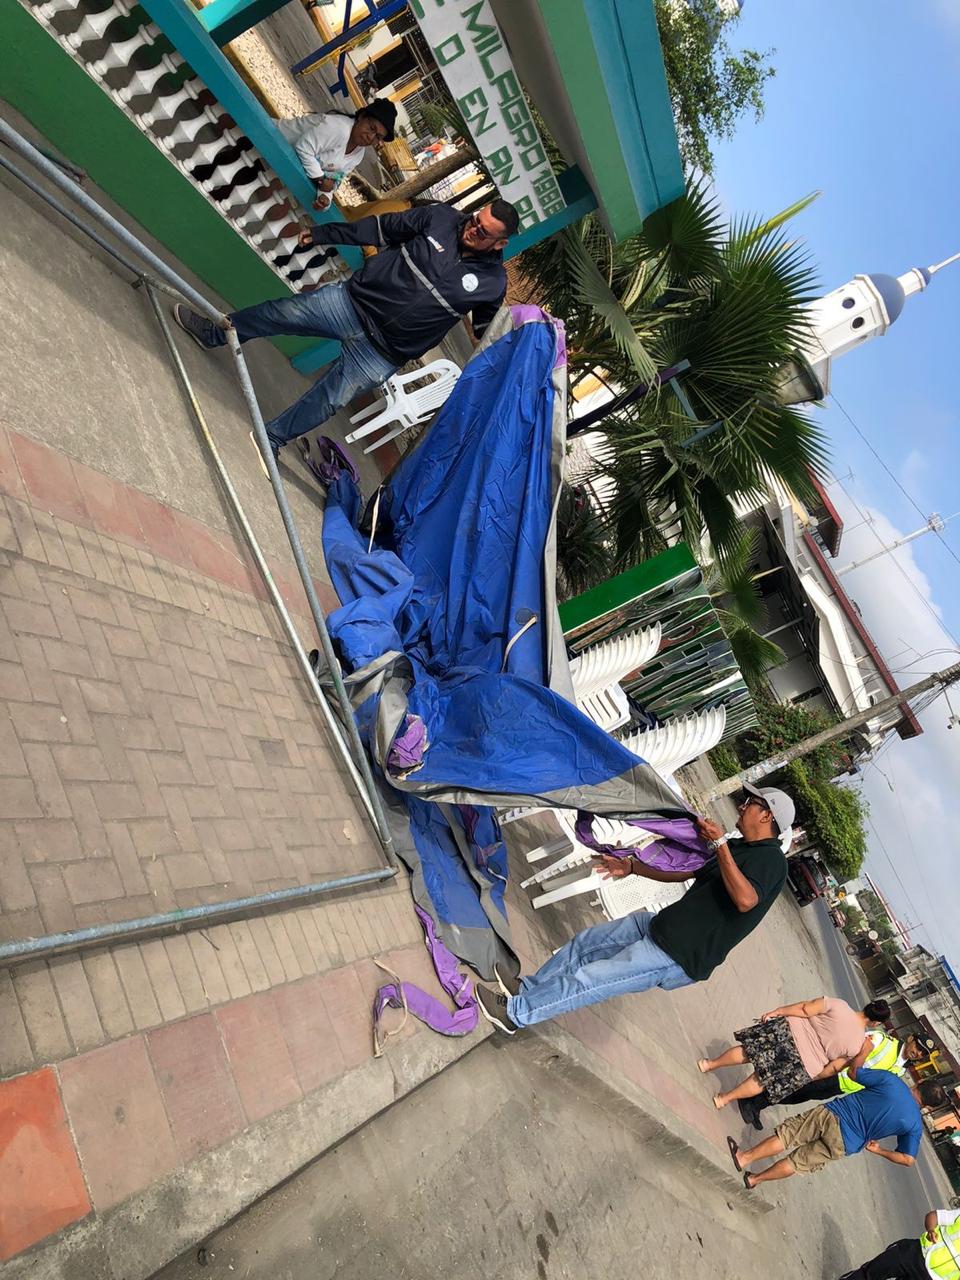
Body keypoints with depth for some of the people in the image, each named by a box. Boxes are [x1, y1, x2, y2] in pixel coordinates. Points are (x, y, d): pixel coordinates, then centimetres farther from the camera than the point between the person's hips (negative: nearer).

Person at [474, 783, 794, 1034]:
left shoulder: (770, 859, -15)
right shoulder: (739, 849, 14)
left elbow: (746, 900, -35)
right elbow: (683, 871, 21)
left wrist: (720, 844, -35)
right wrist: (631, 867, 18)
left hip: (678, 958, -9)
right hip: (658, 924, 9)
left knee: (588, 980, -8)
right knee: (584, 942, 12)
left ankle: (514, 1013, 6)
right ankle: (525, 989, 27)